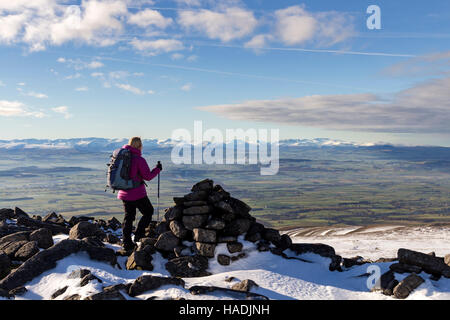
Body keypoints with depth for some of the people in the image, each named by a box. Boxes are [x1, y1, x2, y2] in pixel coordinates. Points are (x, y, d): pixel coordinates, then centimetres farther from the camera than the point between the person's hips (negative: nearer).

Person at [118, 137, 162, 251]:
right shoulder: (139, 159, -18)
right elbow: (148, 176, -13)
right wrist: (157, 169, 0)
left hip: (124, 193, 7)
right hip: (137, 193, -6)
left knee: (129, 216, 15)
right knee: (148, 212, 14)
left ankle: (126, 242, 15)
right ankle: (139, 235, 6)